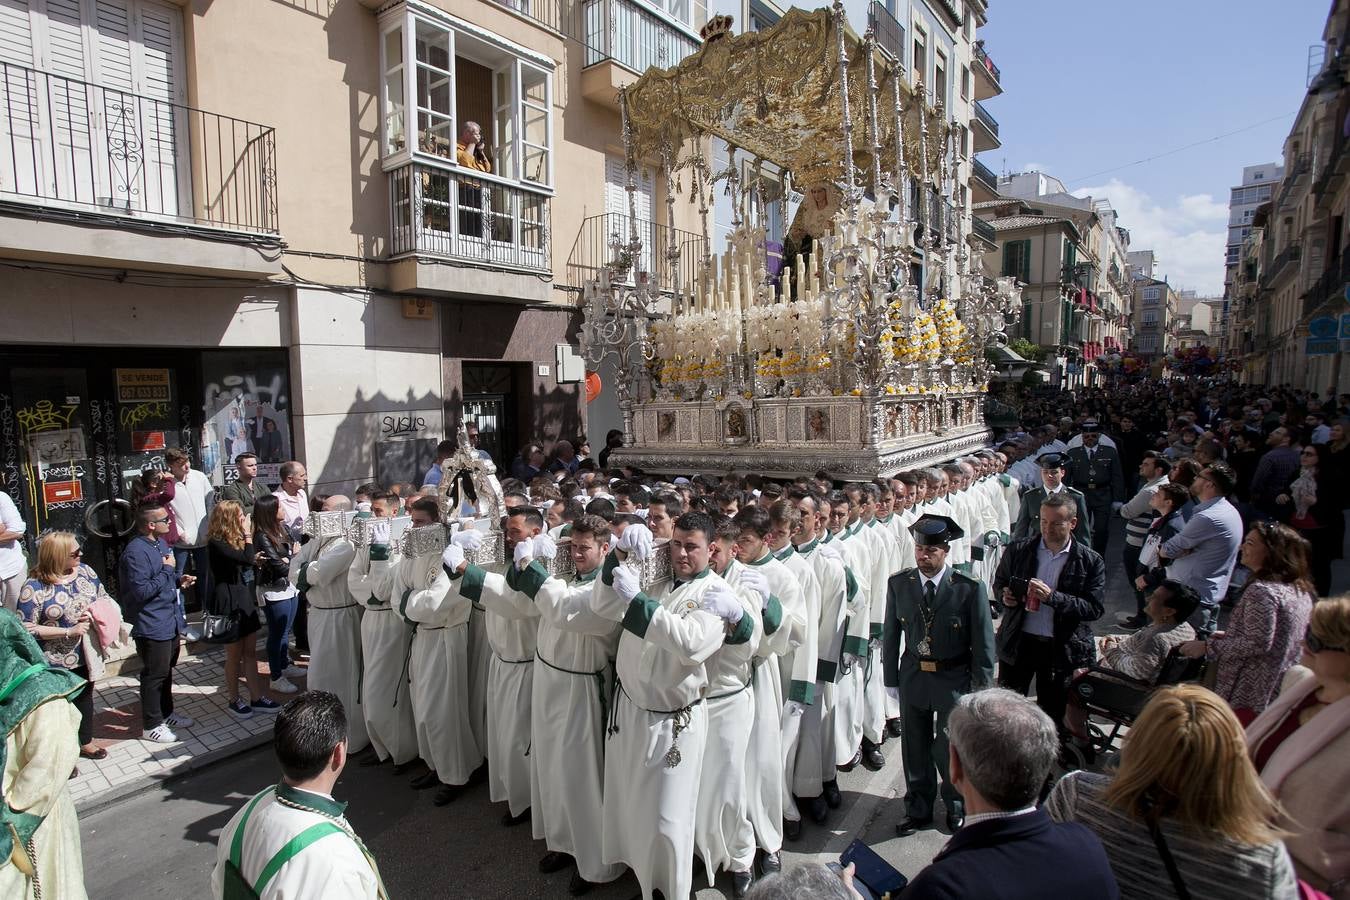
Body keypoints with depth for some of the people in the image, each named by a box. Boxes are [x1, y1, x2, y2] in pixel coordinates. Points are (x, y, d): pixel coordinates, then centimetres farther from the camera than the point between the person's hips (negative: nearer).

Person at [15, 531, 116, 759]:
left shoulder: (84, 571, -5)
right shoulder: (35, 587, -20)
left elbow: (104, 598, 8)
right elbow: (25, 628, -18)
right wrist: (68, 631, -23)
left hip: (86, 654, 5)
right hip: (56, 663, -5)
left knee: (84, 697, 24)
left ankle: (86, 743, 45)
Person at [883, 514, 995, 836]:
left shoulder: (970, 589, -15)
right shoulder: (898, 583, -7)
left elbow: (983, 644, -8)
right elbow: (890, 634, 2)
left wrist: (981, 691, -6)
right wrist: (891, 679, 4)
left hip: (954, 679, -3)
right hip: (913, 675, 3)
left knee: (949, 750, 11)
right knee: (915, 749, 16)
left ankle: (957, 806, 40)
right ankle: (918, 809, 38)